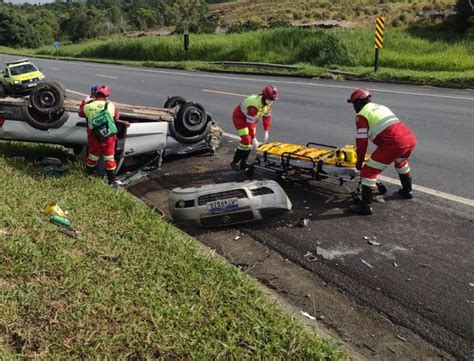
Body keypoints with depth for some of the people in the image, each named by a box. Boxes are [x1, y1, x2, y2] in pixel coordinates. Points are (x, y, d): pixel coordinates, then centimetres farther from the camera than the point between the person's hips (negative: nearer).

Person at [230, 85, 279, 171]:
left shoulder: (268, 102, -12)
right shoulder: (254, 105, -38)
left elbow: (267, 116, 1)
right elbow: (250, 123, -35)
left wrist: (266, 132, 0)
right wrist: (254, 139, -31)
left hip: (251, 118, 8)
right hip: (240, 117, -8)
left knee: (251, 141, 4)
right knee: (246, 140, -17)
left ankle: (243, 163, 15)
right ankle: (234, 163, -4)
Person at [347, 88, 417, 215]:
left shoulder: (362, 115, 4)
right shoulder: (381, 107, 28)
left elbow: (362, 141, -1)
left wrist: (359, 161, 11)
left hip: (393, 143, -8)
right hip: (411, 139, 8)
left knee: (369, 171, 2)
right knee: (400, 162, 38)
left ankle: (365, 206, 2)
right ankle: (407, 191, 51)